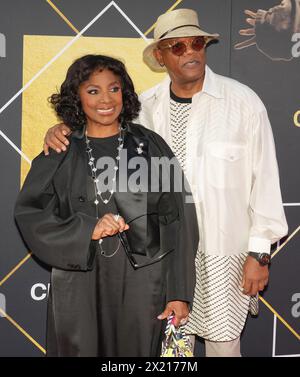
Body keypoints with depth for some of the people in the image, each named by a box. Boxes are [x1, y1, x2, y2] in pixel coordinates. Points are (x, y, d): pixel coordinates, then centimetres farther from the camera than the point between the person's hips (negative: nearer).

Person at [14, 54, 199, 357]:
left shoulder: (150, 147, 3)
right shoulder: (59, 155, 5)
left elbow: (179, 221, 0)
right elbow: (29, 214, 0)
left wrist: (179, 292, -5)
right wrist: (87, 230, -16)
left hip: (142, 283, 0)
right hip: (79, 287, 1)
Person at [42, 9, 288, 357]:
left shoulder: (243, 101, -9)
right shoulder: (146, 106, 0)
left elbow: (264, 178, -7)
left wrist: (259, 252, -6)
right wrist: (62, 130, -12)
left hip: (222, 251, -3)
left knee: (222, 344, 9)